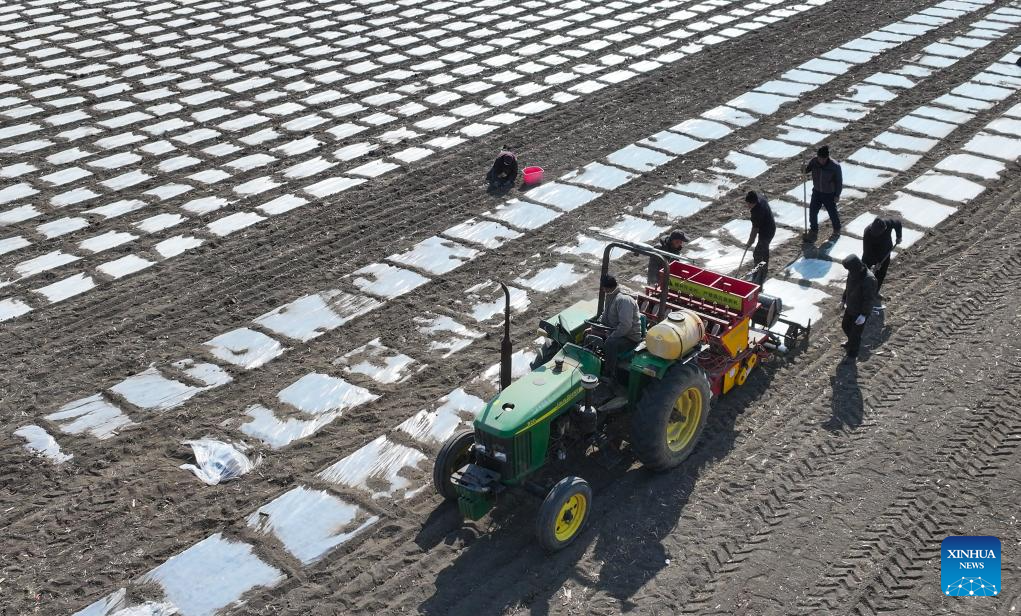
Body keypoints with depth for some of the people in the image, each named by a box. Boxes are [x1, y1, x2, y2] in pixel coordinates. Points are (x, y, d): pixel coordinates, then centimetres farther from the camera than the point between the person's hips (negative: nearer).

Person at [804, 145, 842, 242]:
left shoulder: (835, 166, -24)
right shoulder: (814, 161, -14)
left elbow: (839, 181, -14)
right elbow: (807, 169, 2)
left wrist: (837, 195, -10)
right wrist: (804, 170, -23)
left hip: (829, 194, -4)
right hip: (817, 191, 4)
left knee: (832, 212, 13)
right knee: (812, 211, 4)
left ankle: (837, 229, 39)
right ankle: (813, 231, 22)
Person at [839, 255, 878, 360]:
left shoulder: (869, 279, -35)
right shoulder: (853, 273, -12)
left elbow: (870, 299, -27)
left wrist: (864, 315, -24)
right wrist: (843, 299, 18)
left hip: (860, 312, -8)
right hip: (850, 307, 8)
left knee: (855, 333, 11)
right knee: (845, 326, 27)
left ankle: (852, 353, 36)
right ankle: (850, 342, 56)